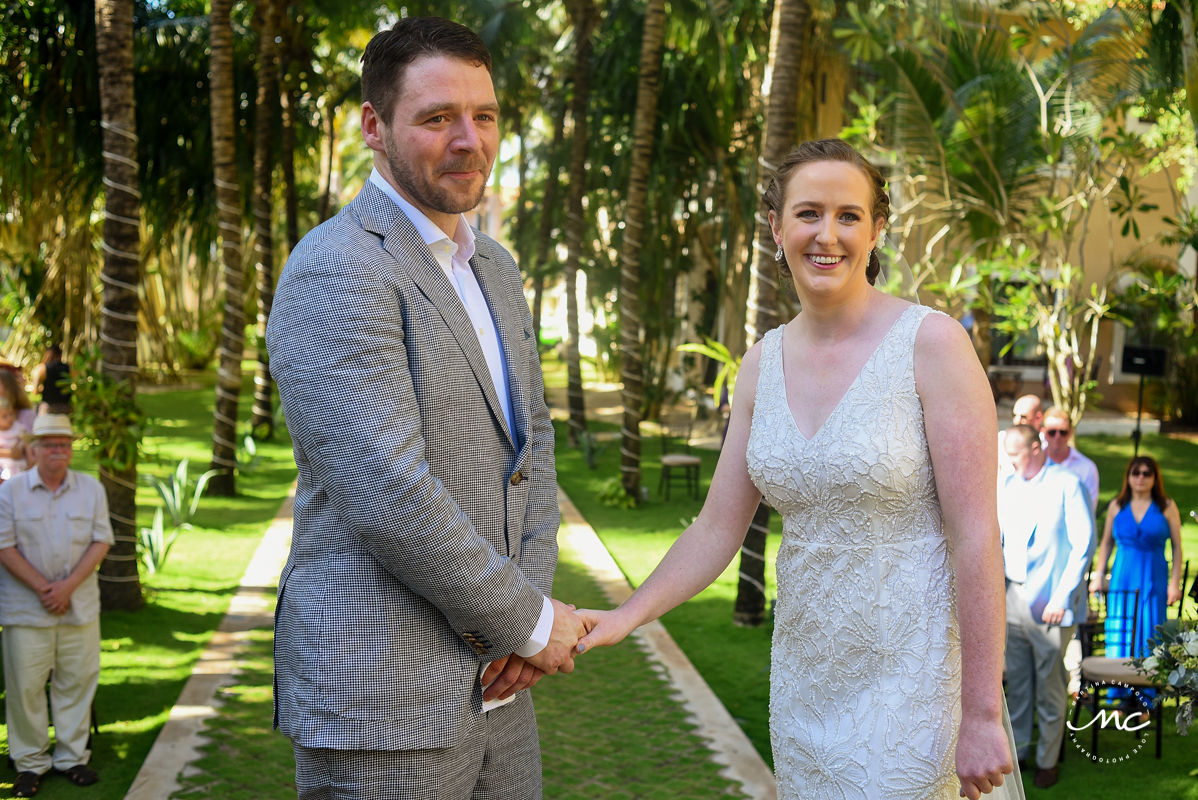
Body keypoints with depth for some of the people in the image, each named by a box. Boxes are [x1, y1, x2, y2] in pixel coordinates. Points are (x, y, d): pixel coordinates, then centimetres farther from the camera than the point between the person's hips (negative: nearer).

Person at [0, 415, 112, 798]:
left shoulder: (91, 489, 4)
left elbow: (101, 541, 0)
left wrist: (68, 586, -11)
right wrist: (43, 588, -12)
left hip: (80, 604, 2)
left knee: (77, 680, 6)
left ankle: (71, 756, 18)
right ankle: (31, 762, 12)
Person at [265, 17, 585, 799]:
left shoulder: (495, 268, 13)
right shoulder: (337, 272, -15)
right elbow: (386, 494, -22)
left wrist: (530, 601, -2)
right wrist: (531, 620, -13)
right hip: (381, 699, -8)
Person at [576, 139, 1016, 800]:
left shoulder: (931, 343, -13)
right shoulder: (763, 362, 4)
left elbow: (976, 536, -15)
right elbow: (717, 530, 6)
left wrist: (983, 716, -15)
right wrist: (624, 617, -8)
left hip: (912, 678, -5)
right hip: (805, 681, 5)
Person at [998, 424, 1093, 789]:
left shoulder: (1066, 484, -7)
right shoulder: (1007, 486, 11)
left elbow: (1083, 543, -9)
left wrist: (1061, 598, -12)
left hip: (1050, 602, -5)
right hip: (1013, 598, 5)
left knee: (1049, 685, 3)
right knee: (1017, 680, 12)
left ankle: (1048, 760, 14)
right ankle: (1017, 749, 23)